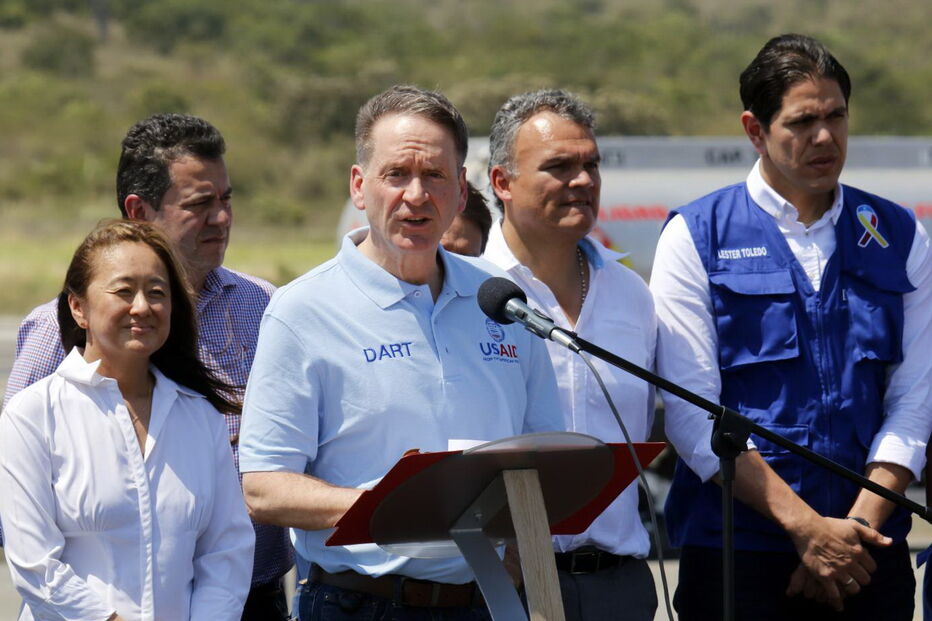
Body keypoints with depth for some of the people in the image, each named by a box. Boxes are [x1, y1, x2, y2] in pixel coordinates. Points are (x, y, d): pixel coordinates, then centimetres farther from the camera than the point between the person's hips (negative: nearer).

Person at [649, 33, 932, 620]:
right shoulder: (695, 237, 0)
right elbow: (693, 417, -8)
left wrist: (859, 526, -10)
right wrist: (807, 528, -14)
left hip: (868, 551, 2)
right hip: (735, 548, -2)